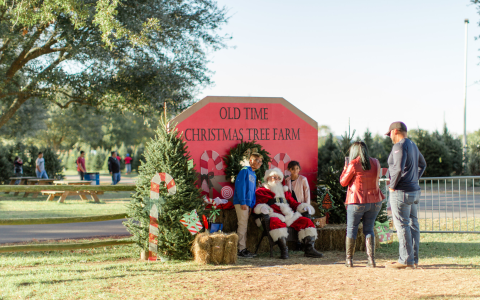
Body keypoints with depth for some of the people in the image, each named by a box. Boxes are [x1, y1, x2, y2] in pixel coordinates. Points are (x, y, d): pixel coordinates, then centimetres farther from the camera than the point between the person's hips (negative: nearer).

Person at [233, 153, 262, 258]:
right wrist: (243, 202, -19)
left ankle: (244, 249, 14)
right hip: (241, 203, -9)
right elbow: (240, 186, -15)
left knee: (244, 226, 11)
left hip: (247, 203, 9)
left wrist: (251, 205, 12)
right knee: (242, 225, -9)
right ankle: (241, 250, -8)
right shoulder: (245, 170, -7)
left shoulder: (254, 175, 19)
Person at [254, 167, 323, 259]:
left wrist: (303, 207, 13)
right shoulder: (261, 191, 18)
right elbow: (257, 205, 5)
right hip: (275, 215, -6)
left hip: (290, 216, 6)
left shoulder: (284, 191, 34)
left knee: (307, 221, -14)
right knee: (276, 222, -41)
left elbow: (293, 203, 32)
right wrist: (262, 208, -19)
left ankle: (309, 248, -18)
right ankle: (283, 249, -42)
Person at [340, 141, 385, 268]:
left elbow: (343, 182, -3)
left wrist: (345, 168, 10)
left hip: (357, 202, -4)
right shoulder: (375, 163, 3)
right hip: (375, 201, 4)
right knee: (369, 229, 11)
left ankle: (349, 259, 13)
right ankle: (371, 259, 1)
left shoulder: (353, 164, -12)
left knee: (351, 229, 9)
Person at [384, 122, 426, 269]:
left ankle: (406, 260, -7)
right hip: (414, 191, 10)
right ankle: (414, 260, 14)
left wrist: (392, 185, -15)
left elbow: (399, 168, -27)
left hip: (401, 192, -10)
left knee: (402, 225, -7)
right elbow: (422, 164, 30)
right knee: (413, 225, 10)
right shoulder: (413, 145, 16)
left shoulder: (399, 146, -14)